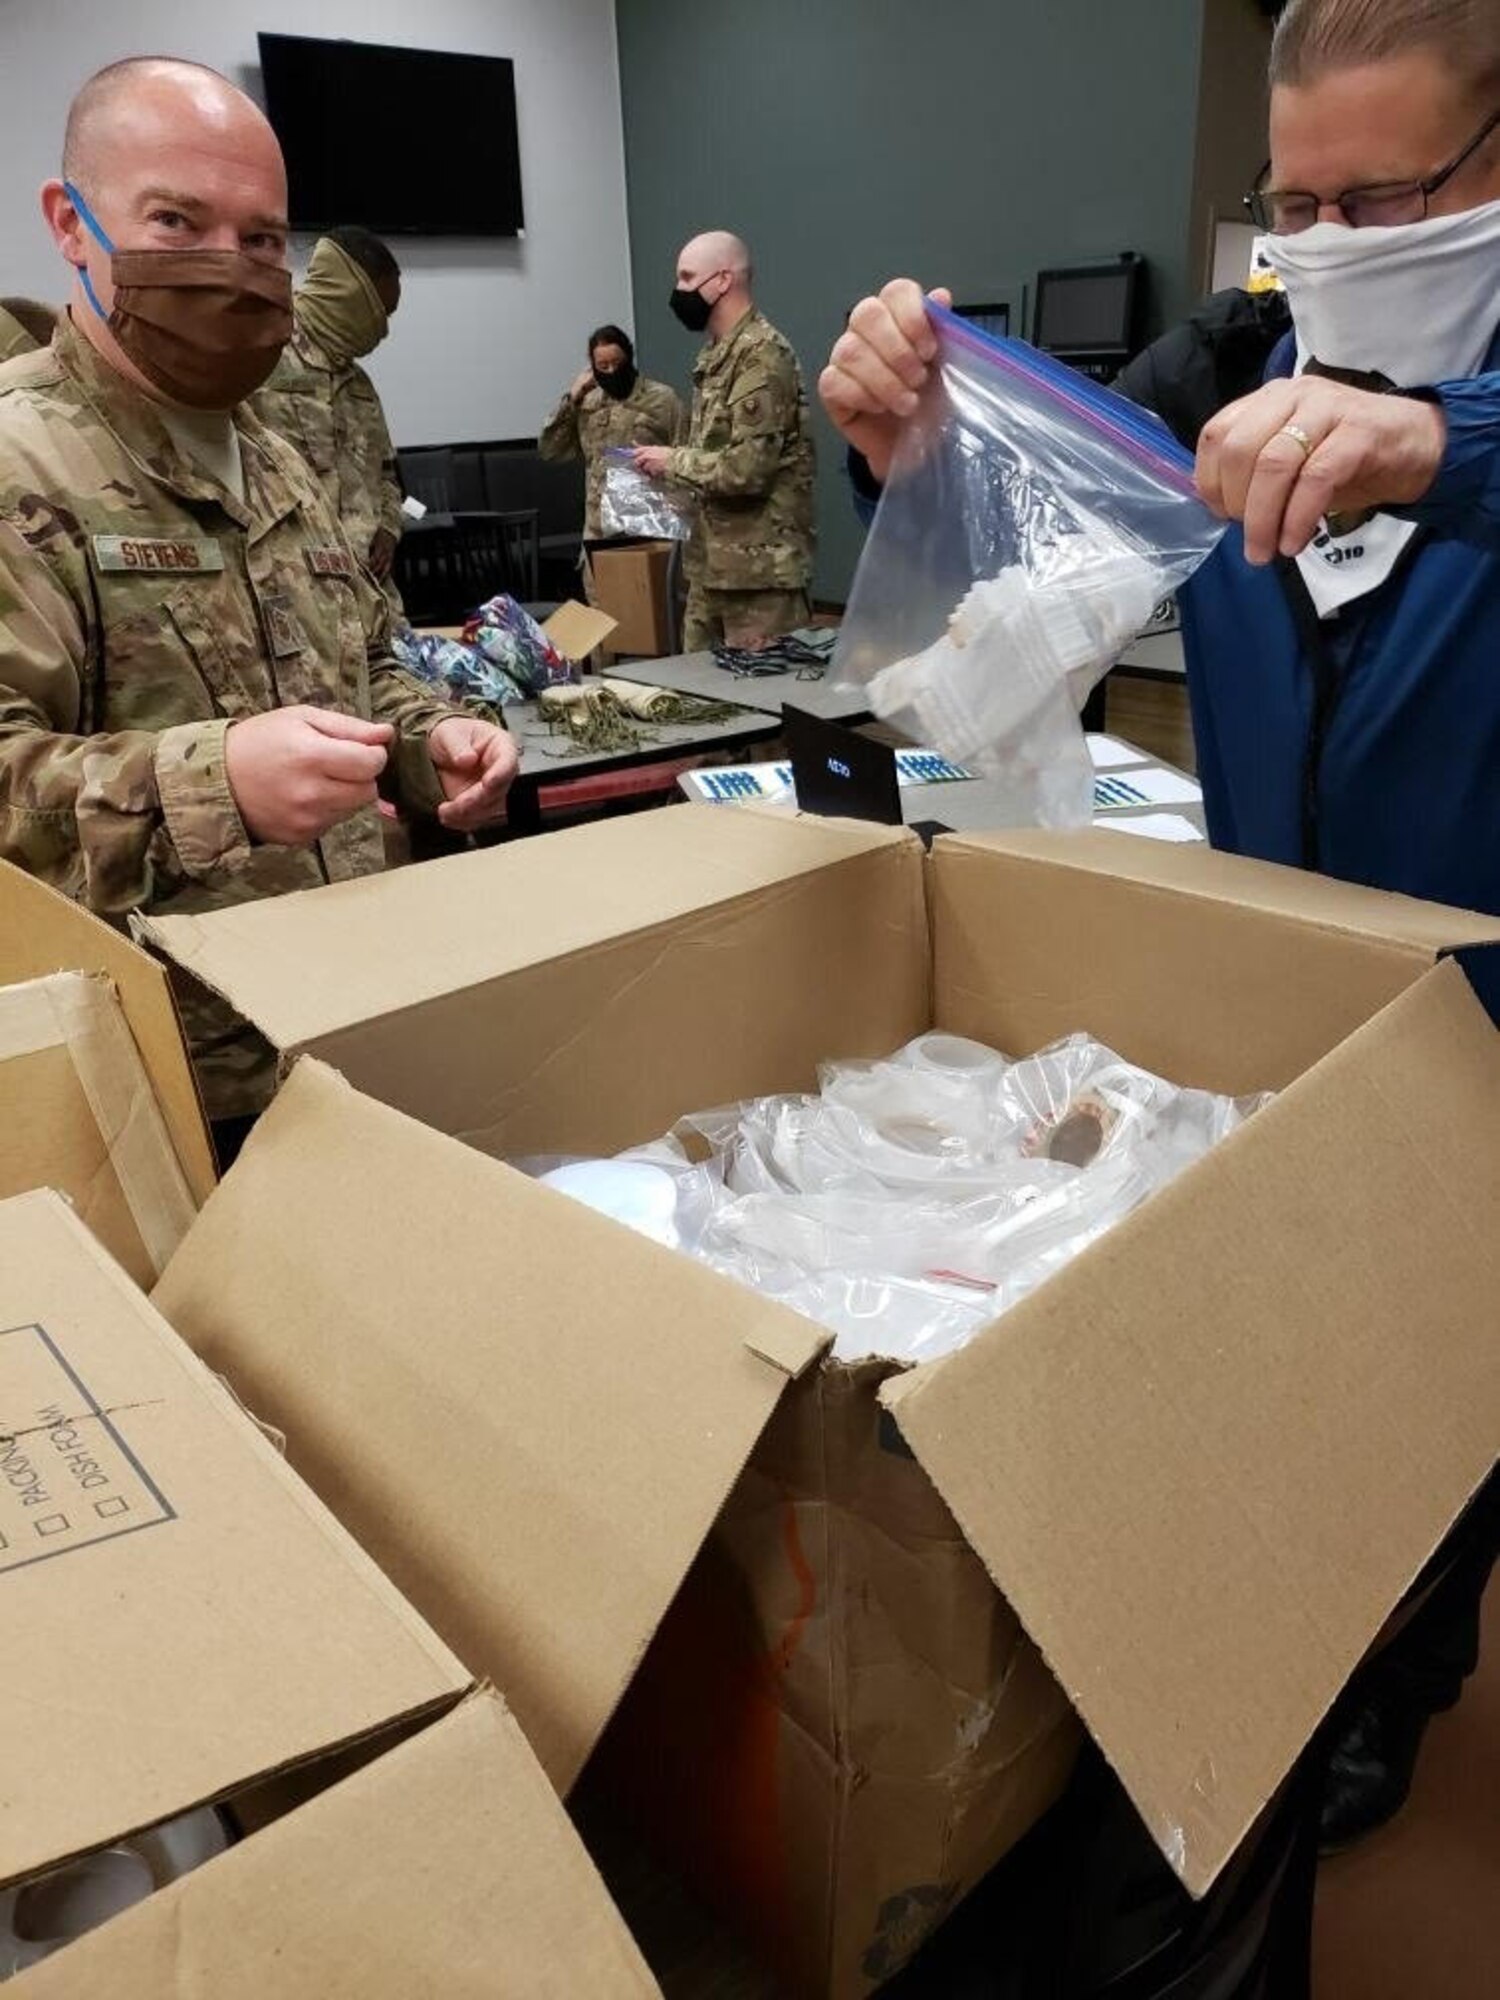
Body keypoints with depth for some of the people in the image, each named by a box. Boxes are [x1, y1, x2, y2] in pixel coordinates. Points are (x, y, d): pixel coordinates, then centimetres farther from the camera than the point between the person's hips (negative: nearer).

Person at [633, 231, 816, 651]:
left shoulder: (762, 355, -14)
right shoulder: (717, 353, 16)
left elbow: (747, 467, -23)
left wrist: (672, 460, -10)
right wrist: (670, 465, 7)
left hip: (759, 565, -9)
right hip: (712, 561, 10)